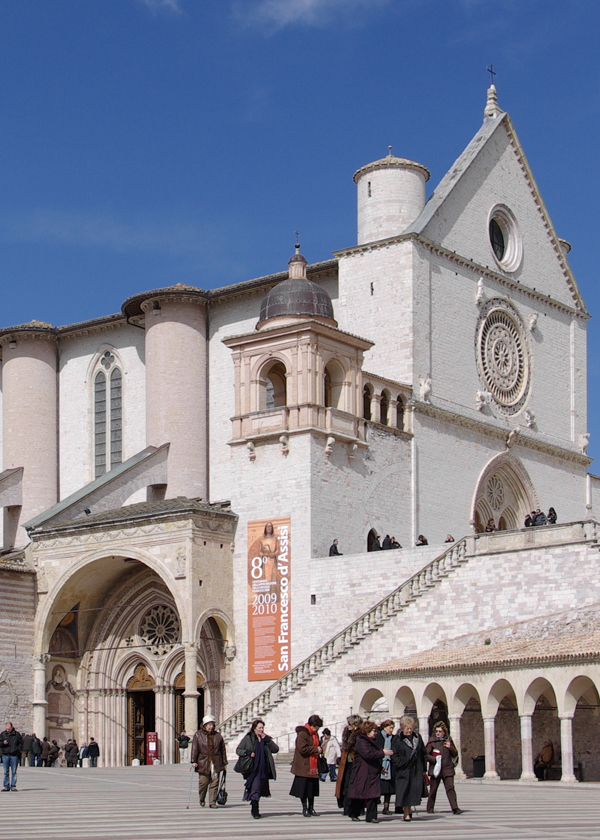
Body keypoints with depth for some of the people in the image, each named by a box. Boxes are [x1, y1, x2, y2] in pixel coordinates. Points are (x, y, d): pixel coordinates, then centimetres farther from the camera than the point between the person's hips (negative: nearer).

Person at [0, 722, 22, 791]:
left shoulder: (17, 734, 4)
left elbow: (21, 743, 11)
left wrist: (19, 749, -3)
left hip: (14, 755, -1)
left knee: (14, 772, 2)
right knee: (6, 772, 3)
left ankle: (13, 786, 7)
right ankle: (6, 786, 8)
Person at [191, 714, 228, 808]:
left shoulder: (218, 736, 9)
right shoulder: (198, 735, 3)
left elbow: (223, 750, 12)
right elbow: (194, 749, -2)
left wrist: (224, 763, 10)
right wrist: (193, 761, -10)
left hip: (216, 764, 2)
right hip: (203, 764, -2)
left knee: (214, 783, -1)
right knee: (203, 783, -1)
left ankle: (212, 802, 6)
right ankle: (202, 799, 24)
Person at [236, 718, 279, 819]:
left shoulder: (266, 738, 12)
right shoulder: (248, 738, 2)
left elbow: (276, 749, 4)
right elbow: (238, 750, 3)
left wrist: (267, 740, -7)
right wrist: (248, 753, -15)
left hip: (264, 769, 4)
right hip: (253, 769, -4)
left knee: (260, 789, 11)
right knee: (255, 788, -12)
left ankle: (254, 810, 25)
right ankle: (255, 811, -12)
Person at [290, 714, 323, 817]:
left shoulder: (315, 734, 14)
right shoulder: (302, 734, -13)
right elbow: (303, 749, -21)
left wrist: (320, 749, 4)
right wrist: (315, 749, -16)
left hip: (313, 767, 8)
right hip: (303, 767, -8)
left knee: (312, 788, 11)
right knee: (303, 789, 0)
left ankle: (311, 808, 19)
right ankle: (305, 809, 9)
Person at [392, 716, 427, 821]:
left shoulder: (417, 737, 10)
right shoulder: (397, 739, -1)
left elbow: (423, 753, 14)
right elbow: (395, 756, -4)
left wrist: (423, 767, 9)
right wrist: (402, 765, -16)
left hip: (416, 770, 3)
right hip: (403, 771, -3)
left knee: (415, 791, 0)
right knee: (404, 792, -4)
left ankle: (409, 809, 21)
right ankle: (406, 814, 3)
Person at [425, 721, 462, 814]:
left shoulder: (448, 740, 9)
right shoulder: (432, 741, 0)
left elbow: (455, 754, 15)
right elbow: (426, 754, -3)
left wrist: (450, 747, -5)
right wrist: (435, 759, -17)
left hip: (447, 769, 2)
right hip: (435, 769, -2)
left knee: (450, 788, -7)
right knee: (433, 789, 4)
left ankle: (455, 808, -10)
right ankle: (430, 808, 17)